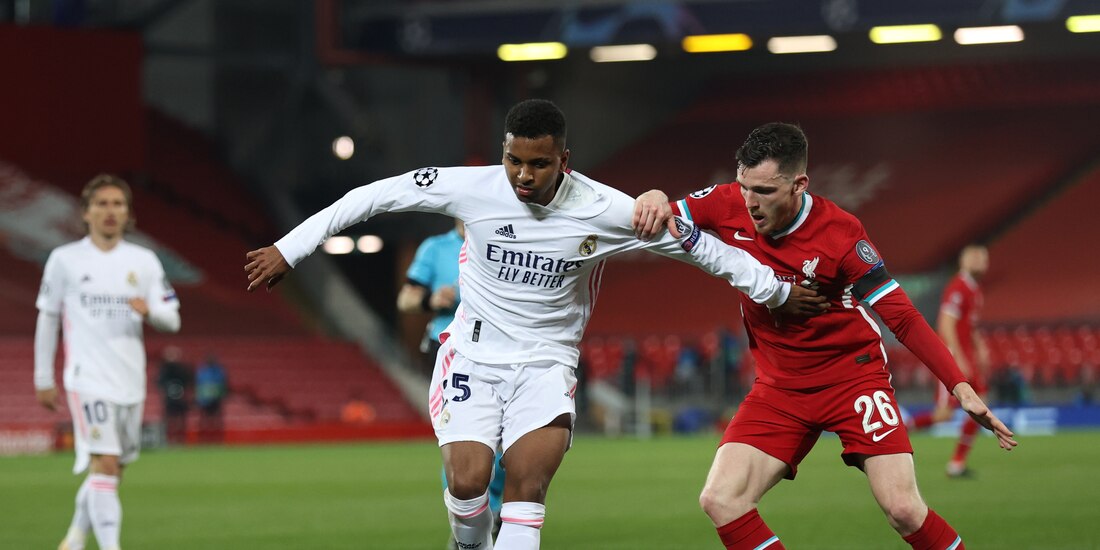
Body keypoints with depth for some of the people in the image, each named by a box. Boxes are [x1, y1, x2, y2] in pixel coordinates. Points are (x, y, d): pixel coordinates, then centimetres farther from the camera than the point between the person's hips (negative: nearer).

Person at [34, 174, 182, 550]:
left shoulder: (144, 261, 9)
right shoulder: (65, 260, 2)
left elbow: (172, 320, 8)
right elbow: (47, 319, 7)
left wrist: (150, 310, -16)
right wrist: (43, 379, 7)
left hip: (130, 381, 4)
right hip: (88, 379, -4)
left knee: (113, 471, 11)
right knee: (105, 463, -18)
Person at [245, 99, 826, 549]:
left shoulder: (605, 212, -14)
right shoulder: (469, 188, -14)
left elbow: (696, 244, -2)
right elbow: (373, 196, -5)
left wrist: (776, 291, 6)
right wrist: (288, 250, -3)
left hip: (546, 363, 0)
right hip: (473, 353, 0)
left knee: (527, 490, -18)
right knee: (467, 482, -16)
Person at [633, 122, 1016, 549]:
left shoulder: (839, 234, -21)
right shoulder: (729, 206, -10)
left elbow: (902, 317, -17)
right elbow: (652, 221, 3)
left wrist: (960, 388, -24)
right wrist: (654, 201, -23)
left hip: (852, 374, -4)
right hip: (779, 386, 4)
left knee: (903, 510, -16)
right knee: (720, 501, -14)